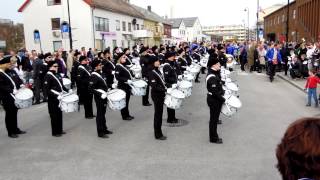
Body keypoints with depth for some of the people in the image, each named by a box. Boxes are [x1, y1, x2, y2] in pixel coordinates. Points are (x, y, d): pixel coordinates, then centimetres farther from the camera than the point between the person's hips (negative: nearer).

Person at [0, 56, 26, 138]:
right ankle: (10, 132, 14)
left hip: (16, 95, 7)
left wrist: (21, 85, -2)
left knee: (15, 112, 16)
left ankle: (16, 129, 29)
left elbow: (18, 79, 18)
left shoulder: (12, 71, 10)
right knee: (9, 114, 2)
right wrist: (12, 90, -26)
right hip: (7, 97, -7)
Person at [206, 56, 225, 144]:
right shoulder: (212, 77, -24)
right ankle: (213, 138, 16)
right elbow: (215, 92, -25)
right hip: (214, 100, -10)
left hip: (215, 99, 10)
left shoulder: (215, 73, 8)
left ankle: (214, 136, 32)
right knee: (214, 119, 2)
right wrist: (223, 99, -17)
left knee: (215, 118, 19)